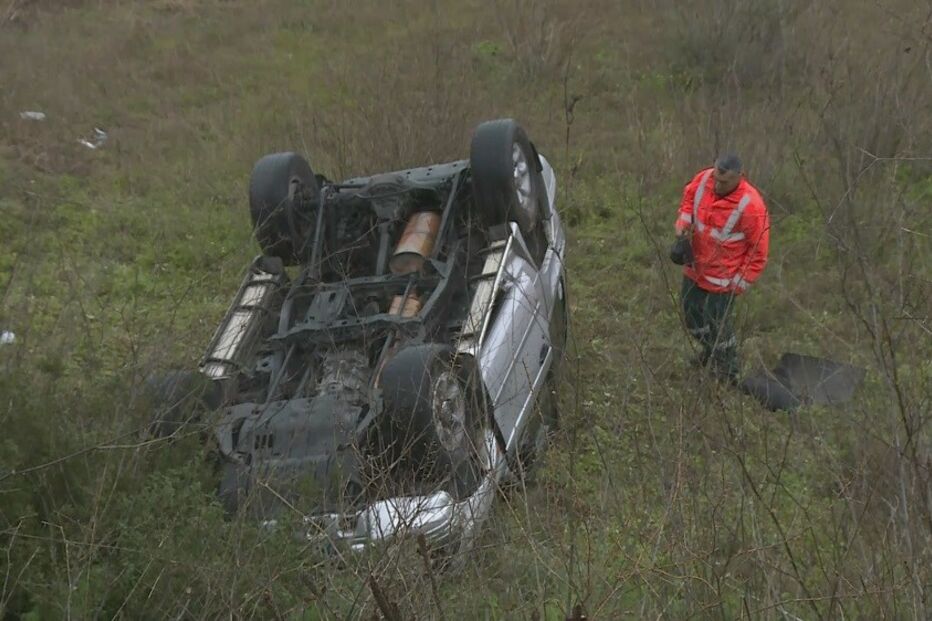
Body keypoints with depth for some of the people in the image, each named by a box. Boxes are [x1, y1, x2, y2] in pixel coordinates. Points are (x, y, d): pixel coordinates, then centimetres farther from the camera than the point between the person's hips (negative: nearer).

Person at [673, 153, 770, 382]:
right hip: (694, 267, 6)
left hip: (721, 280, -6)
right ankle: (710, 351, 51)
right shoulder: (703, 179, -14)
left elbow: (759, 252, -18)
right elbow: (688, 198, 10)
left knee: (719, 327, 5)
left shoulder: (751, 207, -28)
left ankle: (728, 376, 29)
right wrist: (682, 232, -3)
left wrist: (739, 284, -14)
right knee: (691, 314, 23)